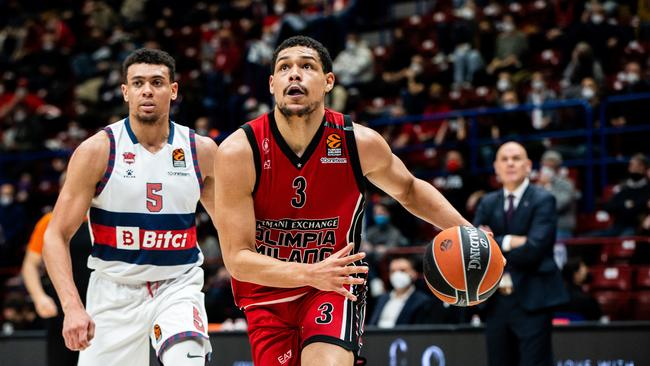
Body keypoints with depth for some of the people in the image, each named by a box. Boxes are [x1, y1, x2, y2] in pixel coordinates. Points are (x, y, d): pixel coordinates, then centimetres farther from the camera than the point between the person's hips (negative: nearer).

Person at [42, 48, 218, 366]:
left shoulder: (201, 150, 1)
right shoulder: (97, 151, -7)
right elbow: (56, 236, -8)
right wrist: (72, 307, -20)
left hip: (177, 288, 0)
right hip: (114, 290, 0)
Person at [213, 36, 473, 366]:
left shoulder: (360, 143, -13)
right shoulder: (239, 152, -19)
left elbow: (408, 190, 10)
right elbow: (237, 258, -20)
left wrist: (463, 229, -6)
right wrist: (311, 274, -36)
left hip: (336, 288, -1)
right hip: (266, 295, 1)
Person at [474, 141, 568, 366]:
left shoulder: (543, 201, -4)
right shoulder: (488, 203, 13)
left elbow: (533, 249, -17)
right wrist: (509, 242, -16)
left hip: (532, 301, -5)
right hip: (496, 302, 5)